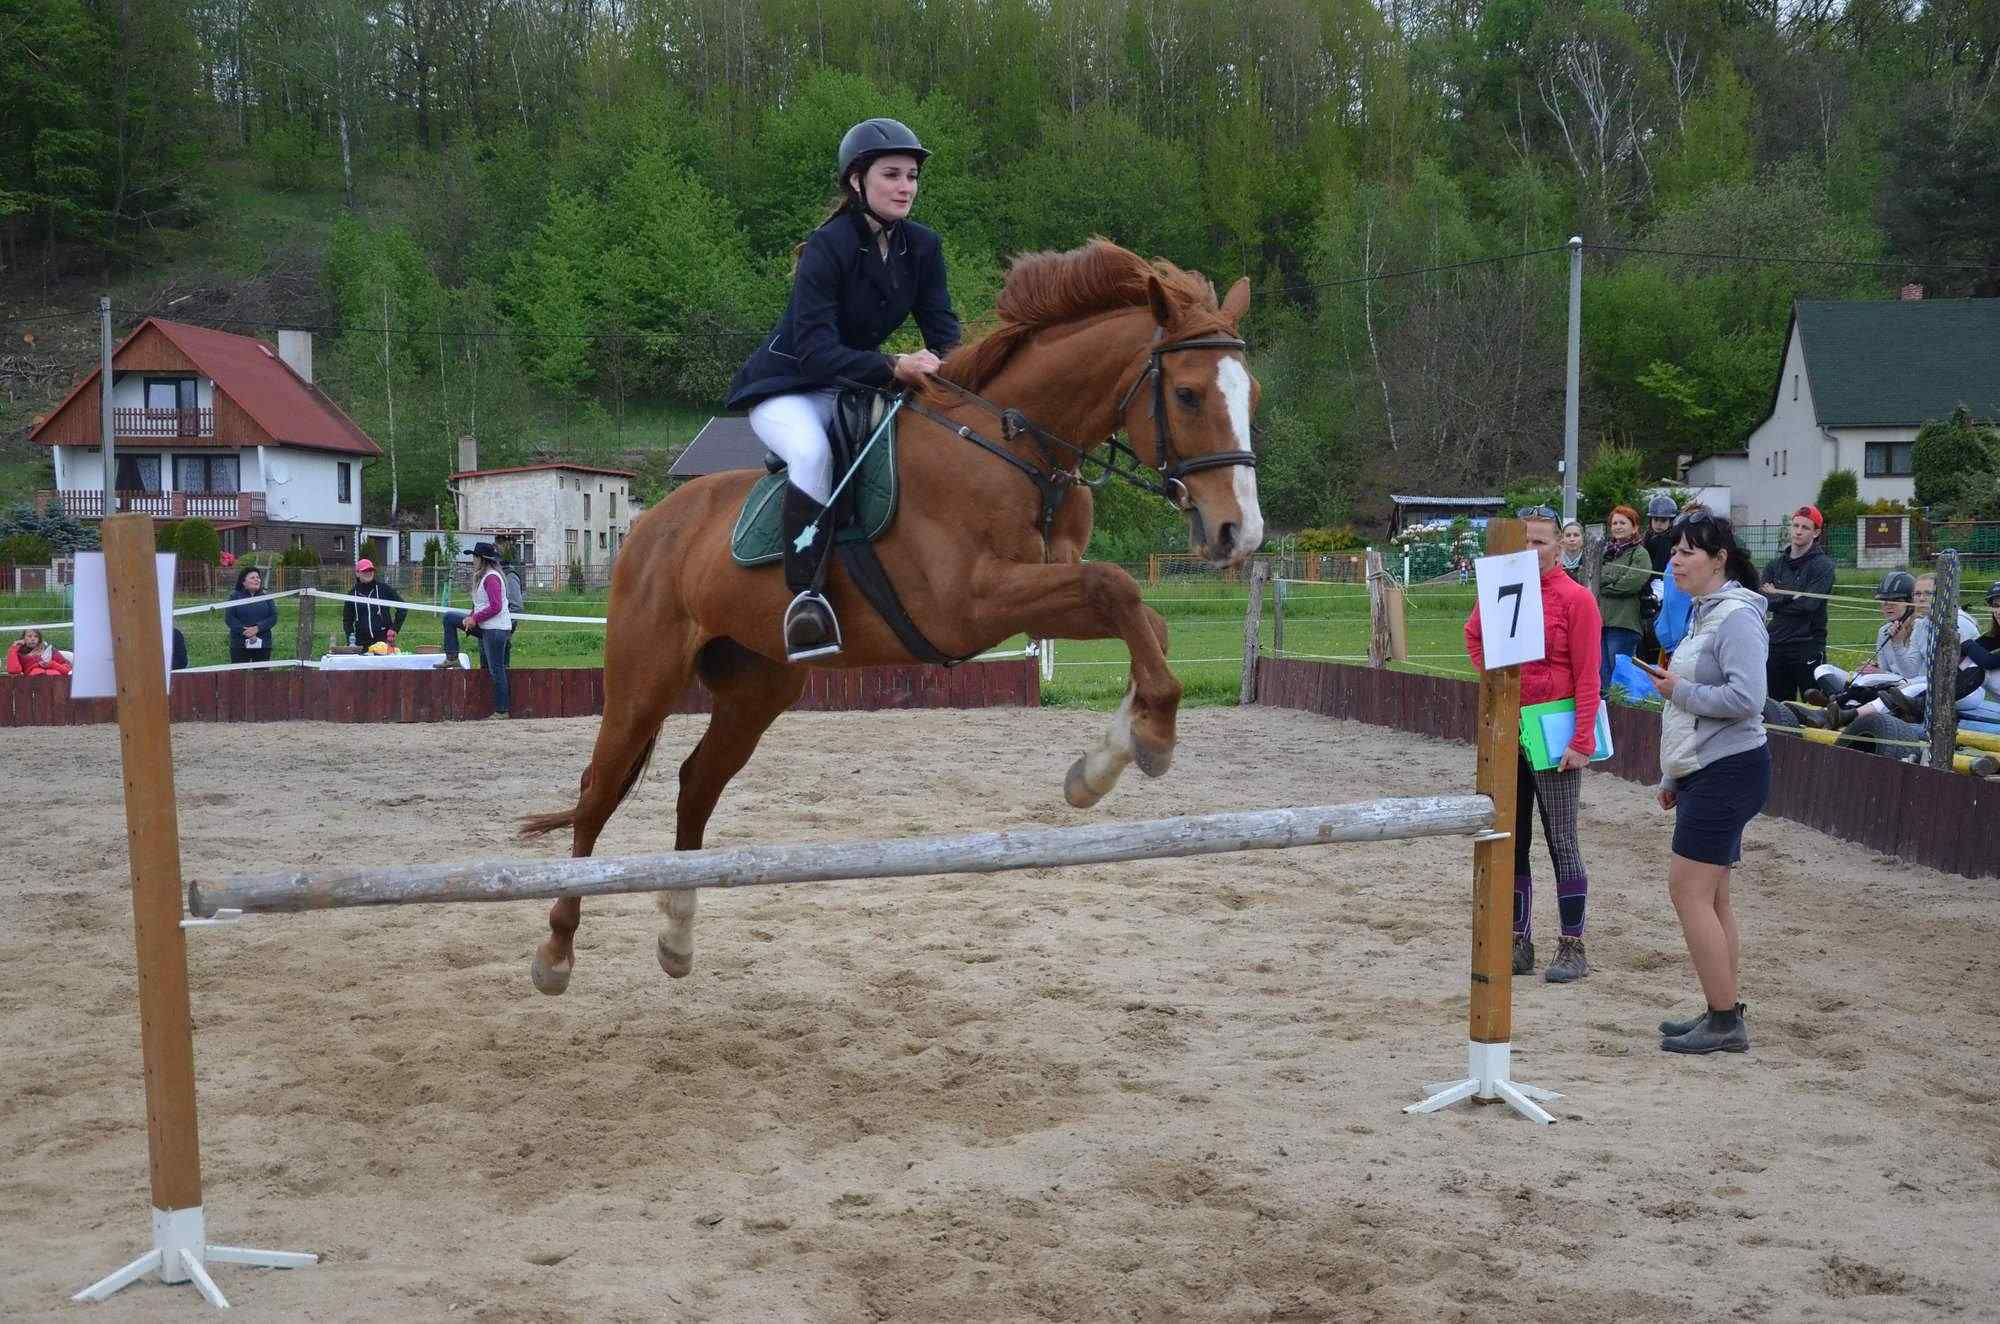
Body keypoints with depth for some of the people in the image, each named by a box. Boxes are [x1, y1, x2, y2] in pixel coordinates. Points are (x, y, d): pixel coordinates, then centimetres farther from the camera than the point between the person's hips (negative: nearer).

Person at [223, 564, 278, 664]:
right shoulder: (235, 597, 3)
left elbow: (273, 617, 0)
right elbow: (229, 618, -5)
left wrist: (257, 628, -16)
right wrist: (245, 631, -17)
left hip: (262, 645, 2)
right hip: (240, 645, -2)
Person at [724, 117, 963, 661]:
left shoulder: (923, 247, -1)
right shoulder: (827, 248, -21)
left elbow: (943, 328, -4)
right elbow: (815, 351, -29)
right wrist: (892, 366, -43)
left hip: (855, 386, 7)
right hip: (785, 388, -7)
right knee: (813, 453, -37)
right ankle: (805, 595, -35)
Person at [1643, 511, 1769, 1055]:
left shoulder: (1737, 616, -14)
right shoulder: (1703, 613, 17)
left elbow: (1745, 698, -25)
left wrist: (1679, 690, -13)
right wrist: (1671, 777, 24)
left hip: (1728, 769, -10)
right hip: (1701, 772, 10)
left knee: (1689, 888, -10)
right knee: (1708, 893, 12)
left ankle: (1724, 1022, -4)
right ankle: (1723, 1016, 19)